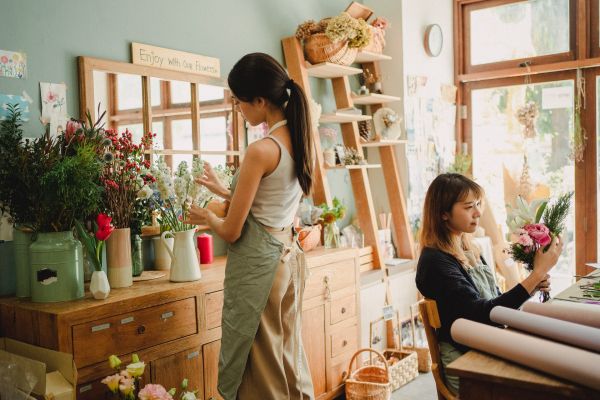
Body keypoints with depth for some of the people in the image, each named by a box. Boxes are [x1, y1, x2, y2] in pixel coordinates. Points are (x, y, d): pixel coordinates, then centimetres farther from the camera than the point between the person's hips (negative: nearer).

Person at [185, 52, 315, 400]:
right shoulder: (301, 141, 4)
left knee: (260, 364, 7)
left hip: (258, 263, -8)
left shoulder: (261, 151, -20)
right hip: (289, 255, 9)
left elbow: (232, 231, -13)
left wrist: (207, 217, 7)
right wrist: (226, 190, 21)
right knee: (288, 352, 20)